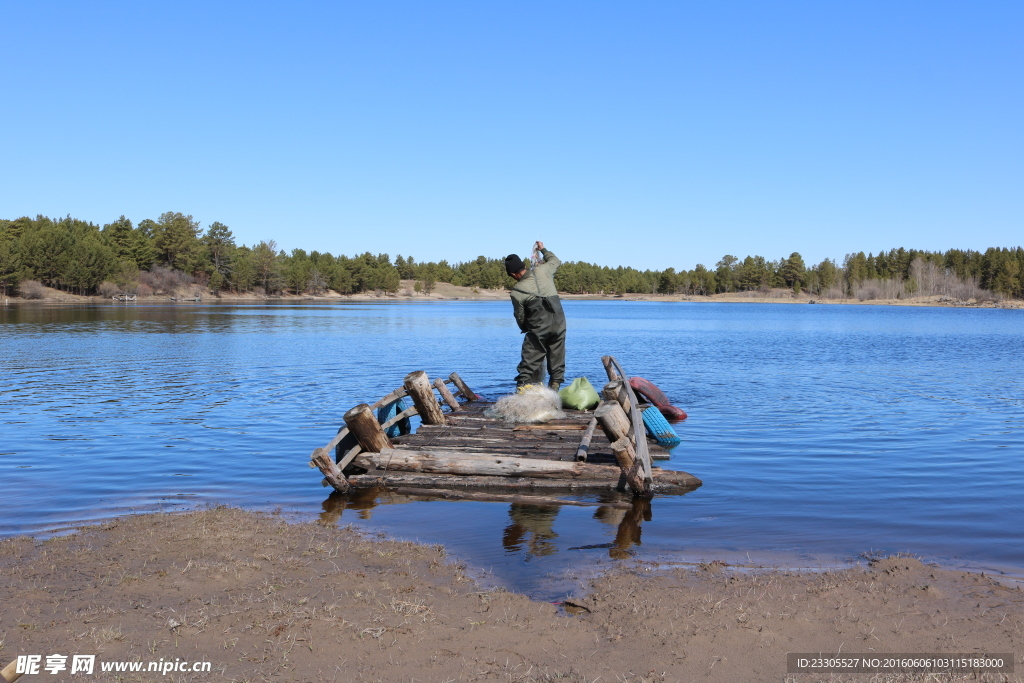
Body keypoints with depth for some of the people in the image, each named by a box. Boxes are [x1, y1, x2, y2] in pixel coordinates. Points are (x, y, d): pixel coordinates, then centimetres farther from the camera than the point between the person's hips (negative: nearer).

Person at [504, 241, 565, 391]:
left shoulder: (517, 292, -8)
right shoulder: (542, 270, -1)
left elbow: (520, 316, 3)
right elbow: (555, 261, 21)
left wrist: (524, 328, 22)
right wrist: (543, 249, 36)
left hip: (538, 330, -4)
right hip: (559, 325, 4)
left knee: (529, 361, 3)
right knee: (557, 360, 13)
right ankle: (555, 387, 15)